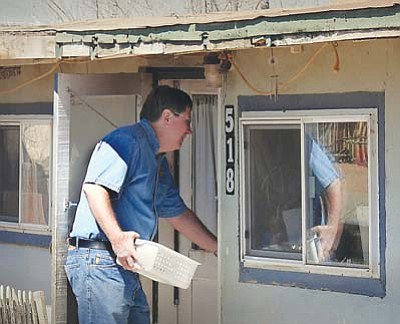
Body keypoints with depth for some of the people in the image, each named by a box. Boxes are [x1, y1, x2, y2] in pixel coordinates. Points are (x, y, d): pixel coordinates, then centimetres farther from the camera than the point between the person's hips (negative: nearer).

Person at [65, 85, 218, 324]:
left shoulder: (160, 162, 24)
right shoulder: (127, 140, -8)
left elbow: (179, 214, 31)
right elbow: (95, 188, -21)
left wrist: (219, 249, 32)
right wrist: (117, 237, -30)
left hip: (126, 267, 10)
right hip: (100, 260, -10)